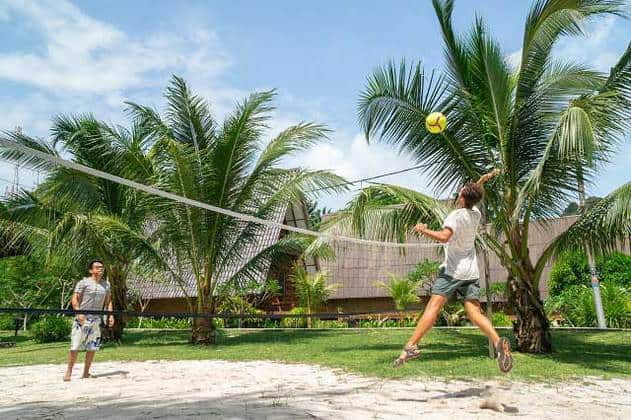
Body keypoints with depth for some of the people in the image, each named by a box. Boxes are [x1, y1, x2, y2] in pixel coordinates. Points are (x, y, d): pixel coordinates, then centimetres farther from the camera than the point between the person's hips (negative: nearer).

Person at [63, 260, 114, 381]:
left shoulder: (106, 284, 13)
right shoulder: (84, 282, -4)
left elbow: (108, 301, 17)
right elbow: (75, 299, -8)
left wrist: (110, 315, 5)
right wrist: (79, 313, -21)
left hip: (96, 319, 5)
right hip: (82, 318, -5)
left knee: (92, 347, 6)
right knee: (76, 346, -5)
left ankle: (86, 373, 16)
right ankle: (69, 372, 8)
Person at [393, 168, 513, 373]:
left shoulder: (456, 215, -10)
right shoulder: (476, 214, 12)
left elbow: (444, 237, -27)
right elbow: (472, 196, 35)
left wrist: (424, 230, -15)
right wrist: (482, 180, 34)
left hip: (452, 270, -7)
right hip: (471, 272, 7)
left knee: (433, 307, -13)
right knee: (475, 313, 3)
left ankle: (411, 346, -17)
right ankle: (498, 342, -18)